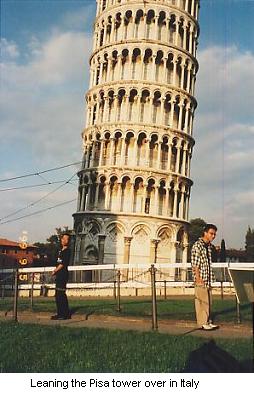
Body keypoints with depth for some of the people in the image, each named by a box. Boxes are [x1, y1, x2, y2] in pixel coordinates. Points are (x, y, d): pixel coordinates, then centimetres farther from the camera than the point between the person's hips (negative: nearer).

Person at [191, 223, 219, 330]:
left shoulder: (209, 246, 13)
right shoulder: (197, 245, -13)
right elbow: (195, 264, -16)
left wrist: (211, 277, 15)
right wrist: (198, 278, -19)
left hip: (208, 279, 8)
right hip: (201, 279, -8)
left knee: (208, 301, 13)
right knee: (202, 301, -2)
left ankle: (208, 322, 21)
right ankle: (202, 323, 6)